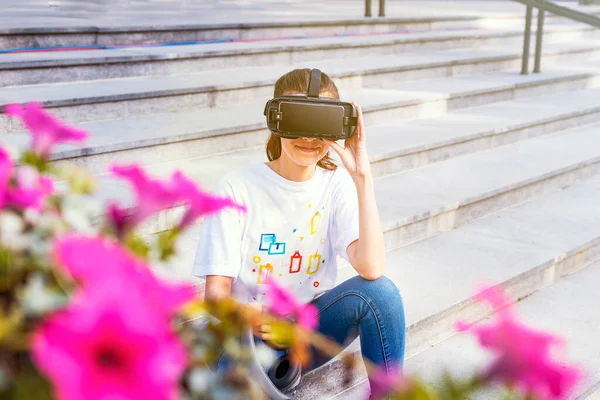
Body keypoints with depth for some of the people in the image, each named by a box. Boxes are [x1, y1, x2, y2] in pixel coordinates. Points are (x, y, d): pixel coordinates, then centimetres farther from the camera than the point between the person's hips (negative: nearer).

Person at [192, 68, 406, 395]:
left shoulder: (337, 185, -5)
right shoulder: (237, 188, -11)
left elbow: (371, 269, -22)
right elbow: (215, 291, -12)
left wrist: (362, 177, -26)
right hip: (251, 335, -3)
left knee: (380, 291, -26)